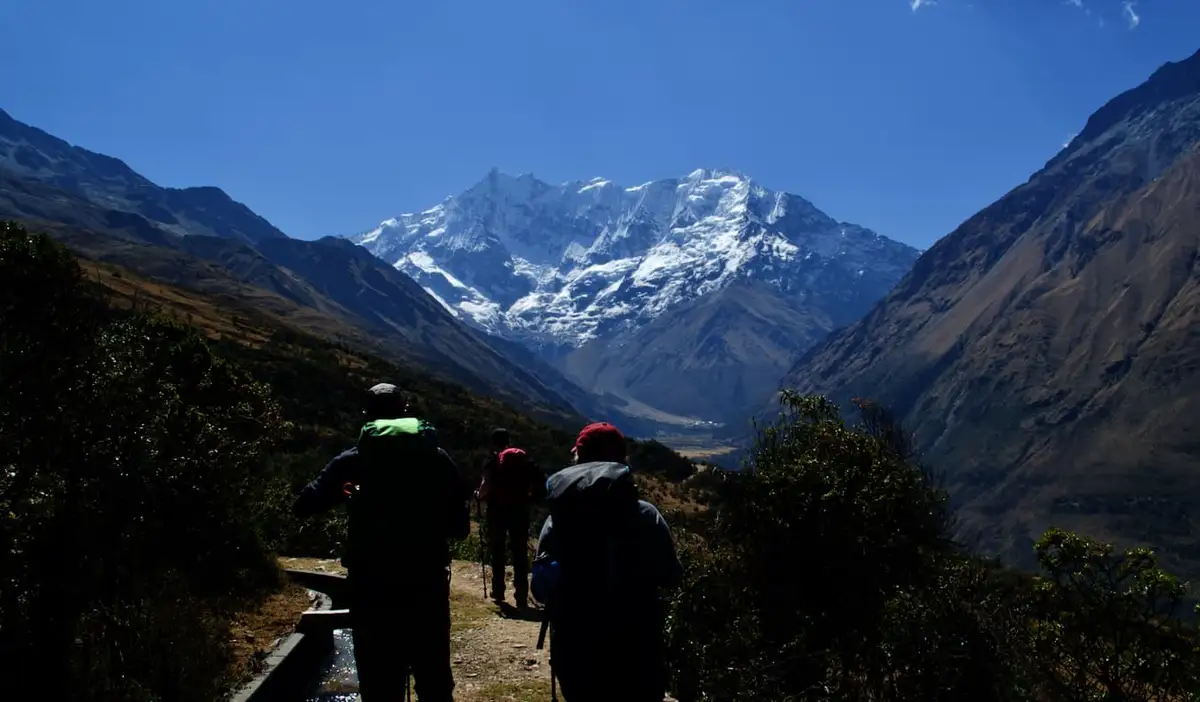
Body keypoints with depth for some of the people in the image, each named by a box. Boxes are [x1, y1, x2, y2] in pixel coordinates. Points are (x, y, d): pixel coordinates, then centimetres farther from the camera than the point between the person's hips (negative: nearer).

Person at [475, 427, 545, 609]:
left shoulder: (492, 459, 0)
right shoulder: (524, 458, 8)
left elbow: (487, 484, -15)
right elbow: (539, 483, 1)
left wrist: (480, 495, 4)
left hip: (498, 508, -2)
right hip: (520, 509, 2)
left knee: (497, 551, 14)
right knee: (520, 553, 3)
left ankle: (498, 591, 18)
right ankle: (522, 597, -4)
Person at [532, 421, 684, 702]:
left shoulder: (555, 520, -4)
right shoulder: (644, 515, -10)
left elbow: (540, 589, -1)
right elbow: (671, 576, -2)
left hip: (574, 647, 2)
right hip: (633, 648, -2)